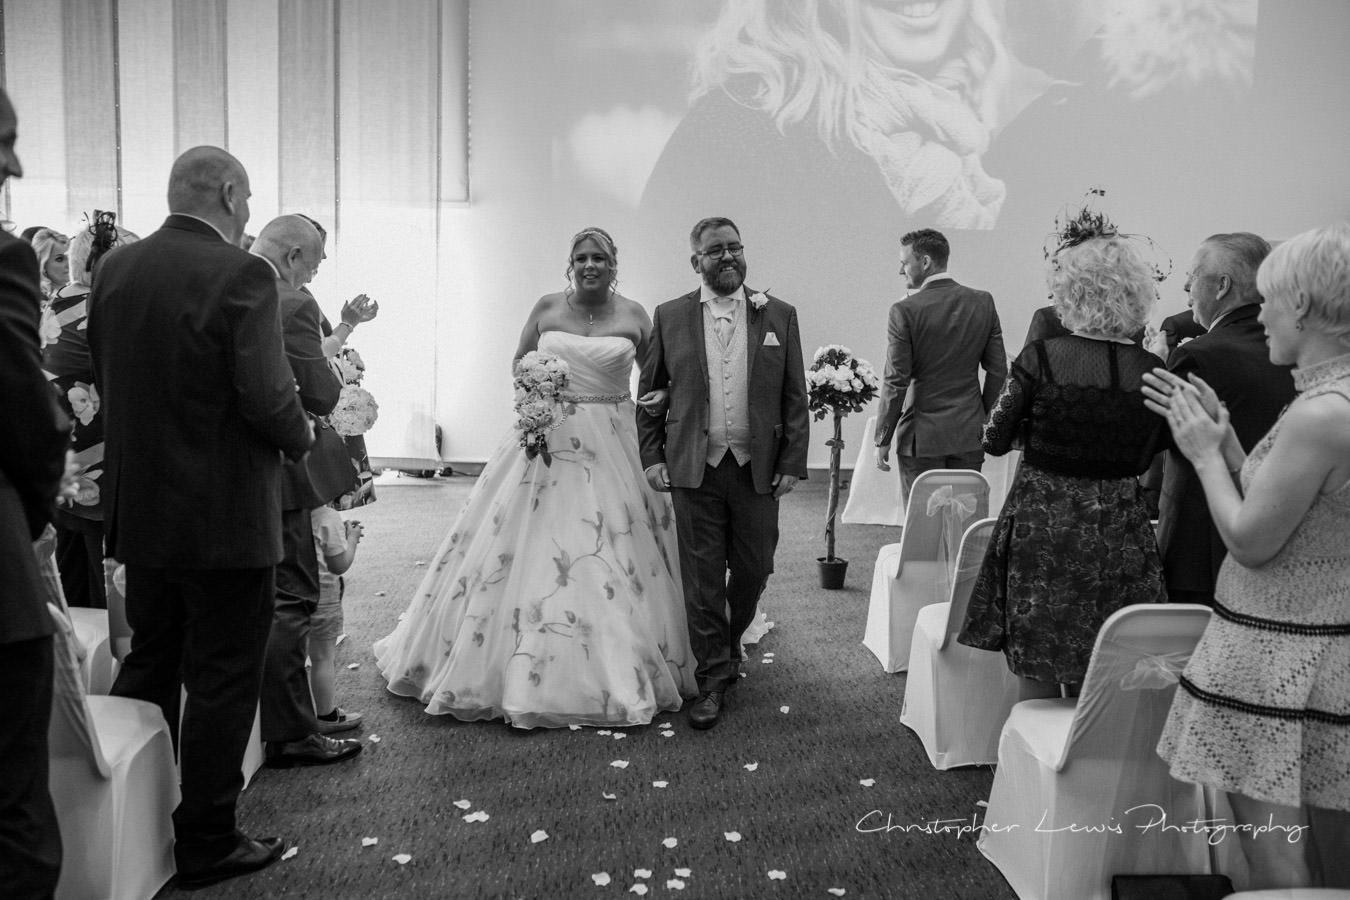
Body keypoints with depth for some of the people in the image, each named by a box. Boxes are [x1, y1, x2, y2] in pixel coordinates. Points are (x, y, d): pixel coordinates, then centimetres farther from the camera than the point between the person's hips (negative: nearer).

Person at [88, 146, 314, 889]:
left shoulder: (114, 268, 4)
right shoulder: (240, 274, -17)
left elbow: (103, 377, 10)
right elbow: (268, 399, -21)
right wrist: (300, 436, -2)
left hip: (138, 509, 7)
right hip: (224, 516, -7)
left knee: (147, 667, 21)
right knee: (223, 681, 6)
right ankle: (206, 844, 17)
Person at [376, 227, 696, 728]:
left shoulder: (633, 316, 2)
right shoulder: (546, 308, 3)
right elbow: (519, 362, 14)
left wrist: (661, 398, -8)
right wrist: (529, 382, -5)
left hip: (610, 447, -1)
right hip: (546, 440, 1)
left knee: (615, 561, 2)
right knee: (525, 548, 3)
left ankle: (620, 674, 17)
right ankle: (516, 667, 17)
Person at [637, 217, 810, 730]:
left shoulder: (779, 316, 5)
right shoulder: (669, 317, 5)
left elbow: (794, 398, 4)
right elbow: (649, 393, 8)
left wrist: (792, 462, -3)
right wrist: (651, 456, 0)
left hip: (757, 468, 1)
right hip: (694, 469, -1)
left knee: (753, 570, 10)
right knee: (702, 577, 2)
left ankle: (731, 640, 39)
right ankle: (713, 677, 14)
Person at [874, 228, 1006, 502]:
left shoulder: (905, 311, -12)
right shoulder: (983, 302, 2)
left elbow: (896, 382, -11)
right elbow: (998, 371, 6)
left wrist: (882, 440, -3)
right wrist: (986, 422, 17)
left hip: (921, 438, -4)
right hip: (970, 435, 4)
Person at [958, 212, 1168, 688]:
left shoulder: (1041, 358, -13)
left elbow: (995, 440, -4)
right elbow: (1144, 460, 6)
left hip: (1042, 528, -2)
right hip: (1119, 537, 3)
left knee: (1033, 675, 10)